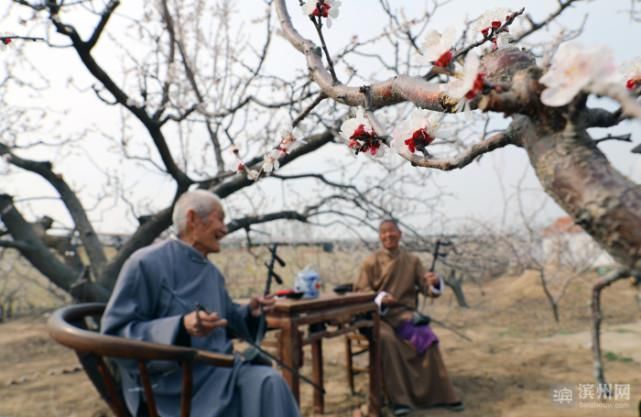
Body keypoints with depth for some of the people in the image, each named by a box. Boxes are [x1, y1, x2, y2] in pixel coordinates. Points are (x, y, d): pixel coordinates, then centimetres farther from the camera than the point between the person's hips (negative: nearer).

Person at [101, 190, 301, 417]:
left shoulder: (212, 272, 14)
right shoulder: (147, 263, -10)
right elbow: (114, 334, -13)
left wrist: (250, 311, 2)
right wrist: (180, 327, -27)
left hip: (218, 369, 7)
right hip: (173, 384, -7)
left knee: (269, 382, -23)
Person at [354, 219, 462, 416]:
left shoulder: (412, 260, 8)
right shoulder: (371, 262, 0)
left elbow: (428, 289, 5)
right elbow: (359, 291, -1)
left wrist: (435, 282, -20)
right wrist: (380, 298, -20)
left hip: (405, 314, 2)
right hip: (379, 315, -2)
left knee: (427, 338, -25)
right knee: (387, 340, -34)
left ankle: (441, 394, -11)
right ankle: (399, 398, -24)